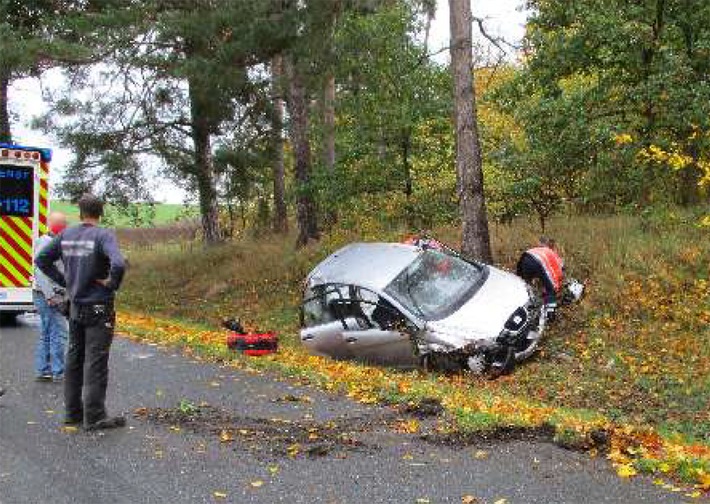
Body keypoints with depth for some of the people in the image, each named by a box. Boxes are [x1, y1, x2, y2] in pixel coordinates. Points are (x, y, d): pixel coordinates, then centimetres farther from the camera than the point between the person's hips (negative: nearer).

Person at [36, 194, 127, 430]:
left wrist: (64, 281, 12)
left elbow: (42, 259, 11)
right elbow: (118, 264, -31)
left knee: (74, 359, 15)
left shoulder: (66, 235, 4)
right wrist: (112, 284, -14)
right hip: (99, 308, -6)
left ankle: (73, 412, 23)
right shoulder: (103, 236, -16)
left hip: (76, 308, 6)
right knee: (96, 362, -1)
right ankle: (94, 416, 3)